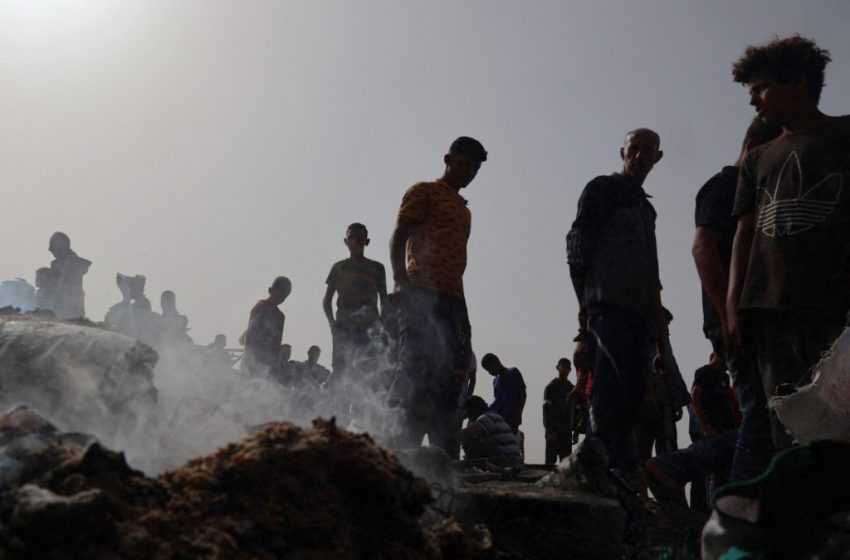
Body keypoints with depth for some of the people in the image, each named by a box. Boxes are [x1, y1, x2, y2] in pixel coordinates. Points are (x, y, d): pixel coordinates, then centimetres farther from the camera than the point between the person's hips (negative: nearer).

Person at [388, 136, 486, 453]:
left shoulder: (463, 210, 29)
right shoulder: (424, 192, 7)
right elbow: (398, 238, -6)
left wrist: (464, 318, 23)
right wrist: (401, 280, -23)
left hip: (451, 300, 8)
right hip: (423, 295, -8)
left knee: (449, 378, 2)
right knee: (417, 369, -16)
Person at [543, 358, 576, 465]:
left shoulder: (572, 388, 12)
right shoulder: (551, 387, -1)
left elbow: (574, 411, 14)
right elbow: (546, 410, -7)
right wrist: (549, 430, -15)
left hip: (567, 431, 4)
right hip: (553, 430, -4)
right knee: (551, 460, -5)